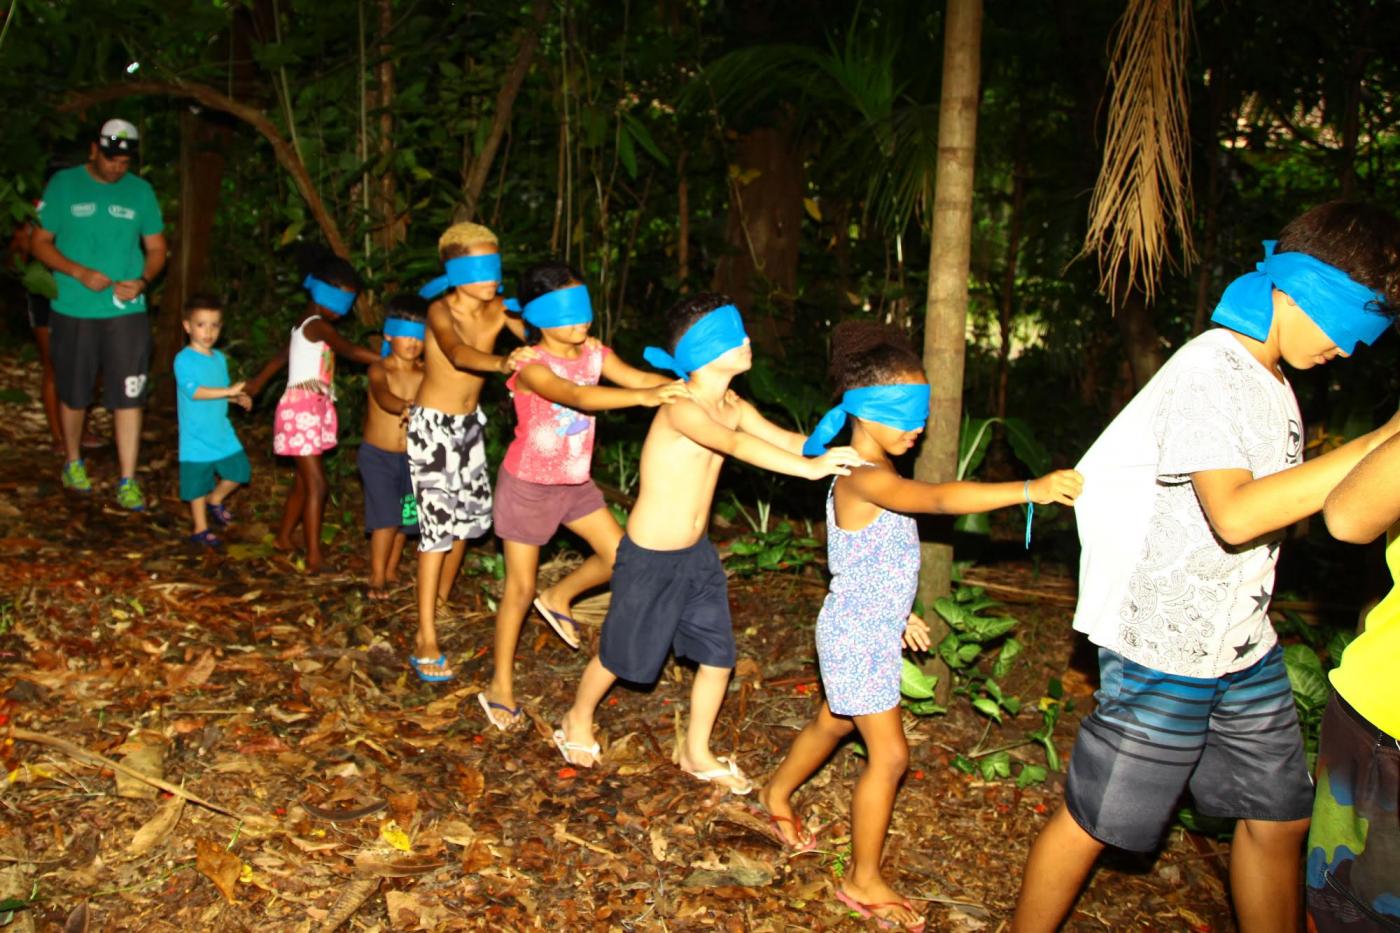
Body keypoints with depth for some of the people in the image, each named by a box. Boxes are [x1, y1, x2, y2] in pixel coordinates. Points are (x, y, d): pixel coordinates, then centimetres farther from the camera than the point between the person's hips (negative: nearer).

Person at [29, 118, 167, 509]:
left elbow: (156, 248, 9)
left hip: (126, 313, 0)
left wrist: (143, 281, -11)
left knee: (128, 396, -5)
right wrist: (79, 272, -16)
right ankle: (73, 462, 35)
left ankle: (128, 481, 0)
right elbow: (40, 242, 0)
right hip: (73, 312, 0)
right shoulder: (64, 184, -1)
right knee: (73, 394, 13)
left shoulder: (141, 191, 4)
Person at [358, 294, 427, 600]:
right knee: (387, 518, -10)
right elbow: (382, 395, -33)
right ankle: (377, 577, 5)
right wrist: (405, 407, -54)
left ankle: (391, 571, 32)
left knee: (405, 518, 13)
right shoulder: (379, 370, -13)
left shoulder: (425, 374, -3)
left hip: (410, 456, 4)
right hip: (377, 455, -4)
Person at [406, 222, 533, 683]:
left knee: (470, 513, 16)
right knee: (438, 525, -10)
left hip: (469, 424, 7)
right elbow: (458, 353, -43)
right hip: (433, 425, -7)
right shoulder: (441, 310, -23)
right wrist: (500, 363, -63)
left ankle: (441, 601, 38)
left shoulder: (497, 309, -5)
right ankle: (426, 641, -6)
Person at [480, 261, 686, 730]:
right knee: (520, 589, 4)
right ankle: (500, 687, 21)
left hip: (575, 481, 6)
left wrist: (687, 388, -36)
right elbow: (577, 396, -44)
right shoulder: (532, 367, -26)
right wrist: (647, 397, -55)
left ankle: (559, 597, 31)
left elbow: (638, 377, -16)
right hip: (528, 485, -6)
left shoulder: (593, 353, -6)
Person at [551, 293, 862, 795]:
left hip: (697, 555, 7)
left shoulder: (733, 407, -1)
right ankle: (577, 722, 43)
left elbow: (785, 439, -11)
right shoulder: (681, 409, -27)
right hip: (650, 559, -7)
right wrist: (809, 468, -54)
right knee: (619, 658, 13)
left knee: (718, 658, 10)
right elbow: (735, 444, -44)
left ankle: (696, 754, 33)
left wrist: (835, 451, -30)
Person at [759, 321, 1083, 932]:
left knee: (834, 725, 26)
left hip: (874, 631, 10)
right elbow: (938, 498, -43)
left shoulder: (875, 475, 6)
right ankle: (863, 882, 13)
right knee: (889, 754, -2)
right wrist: (1031, 489, -50)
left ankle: (777, 796, 50)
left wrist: (897, 612, 22)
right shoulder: (864, 480, -27)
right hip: (856, 636, -10)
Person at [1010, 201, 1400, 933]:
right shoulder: (1209, 369, -17)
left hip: (1246, 651, 9)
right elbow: (1234, 515, -30)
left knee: (1279, 817, 17)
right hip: (1165, 648, -9)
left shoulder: (1272, 380, 12)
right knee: (1092, 823, 3)